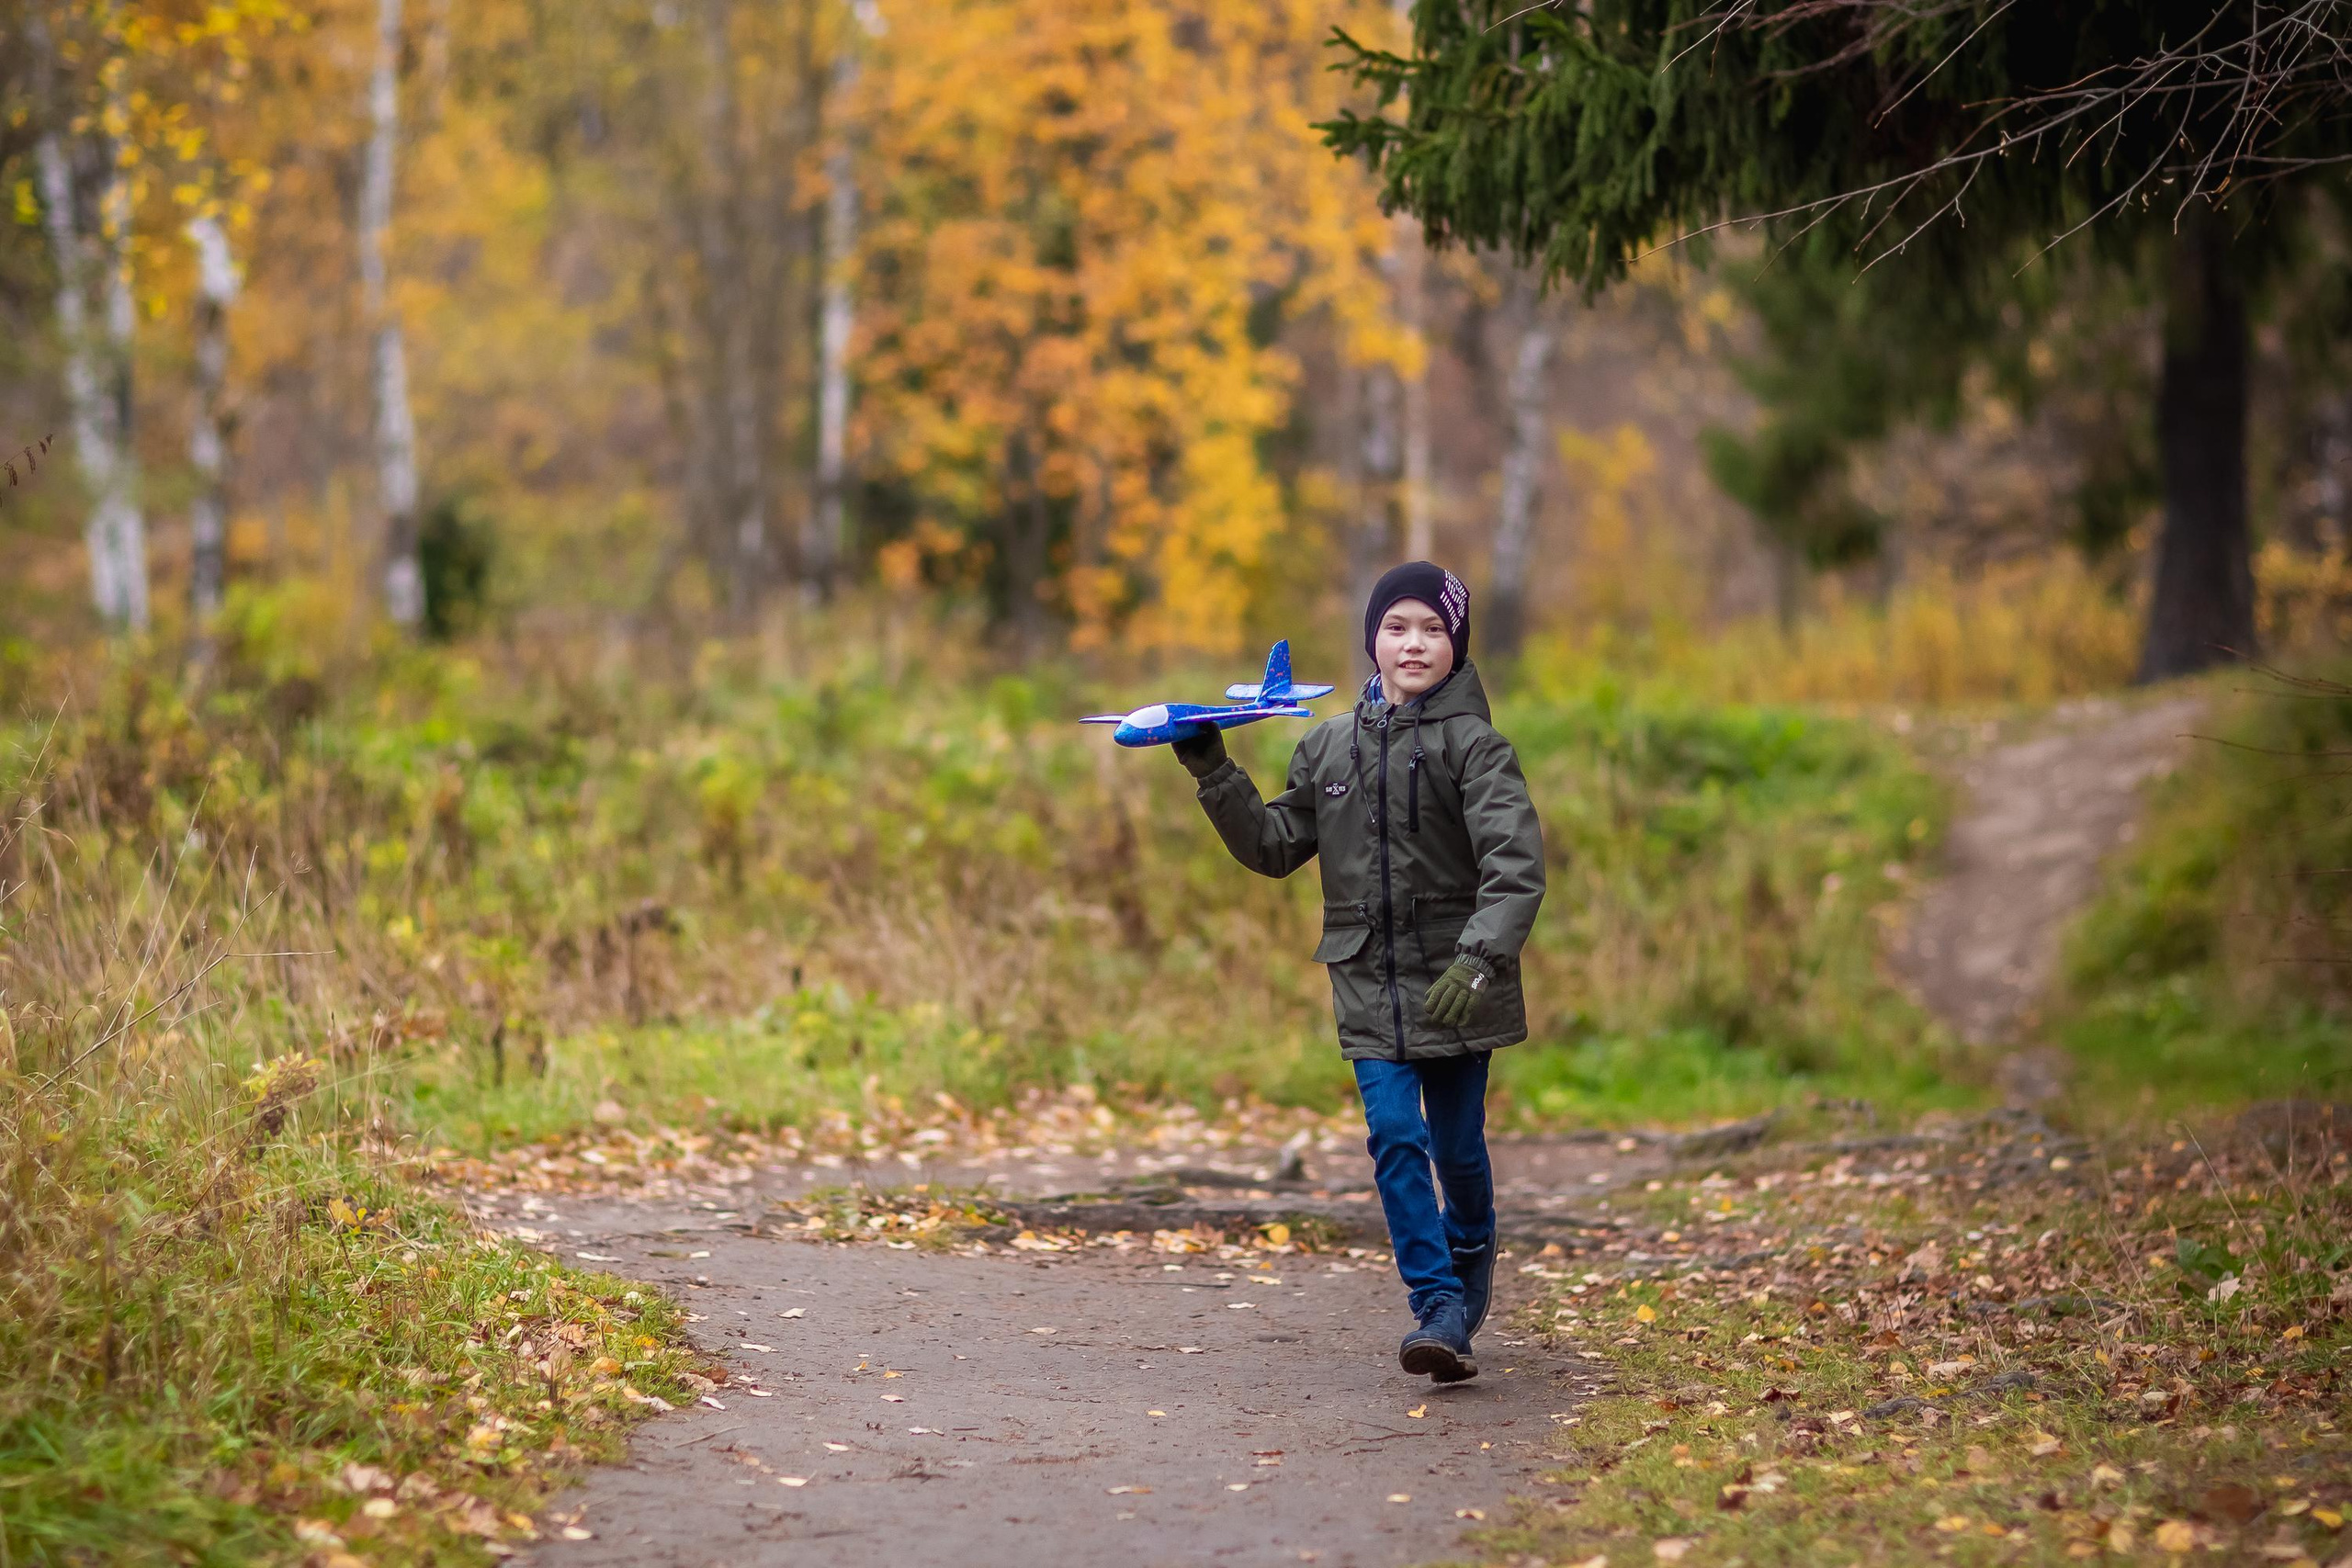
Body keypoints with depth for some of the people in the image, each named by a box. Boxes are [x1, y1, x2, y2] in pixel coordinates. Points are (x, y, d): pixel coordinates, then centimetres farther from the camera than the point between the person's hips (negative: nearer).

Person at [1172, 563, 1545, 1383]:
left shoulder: (1472, 744, -8)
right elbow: (1275, 847, 14)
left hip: (1453, 985, -3)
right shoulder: (1330, 746, 8)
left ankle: (1471, 1259, 37)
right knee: (1396, 1139, -9)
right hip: (1369, 984, 3)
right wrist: (1213, 775, 2)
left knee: (1457, 1145, 7)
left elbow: (1515, 864, -19)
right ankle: (1439, 1310, -6)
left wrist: (1479, 959, -33)